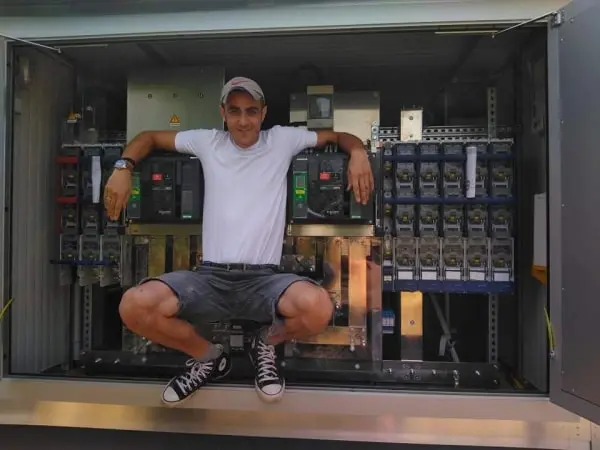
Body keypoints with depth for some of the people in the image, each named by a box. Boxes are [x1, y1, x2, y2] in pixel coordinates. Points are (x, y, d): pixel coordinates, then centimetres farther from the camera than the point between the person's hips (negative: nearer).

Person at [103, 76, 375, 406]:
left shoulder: (282, 140, 9)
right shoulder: (208, 142, 12)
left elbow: (339, 136, 17)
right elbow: (150, 137, 24)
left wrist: (357, 153, -6)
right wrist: (123, 167, 6)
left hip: (264, 279, -1)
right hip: (210, 276, 2)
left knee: (317, 308, -33)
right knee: (133, 306, -23)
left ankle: (266, 343, 6)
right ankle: (208, 357, 9)